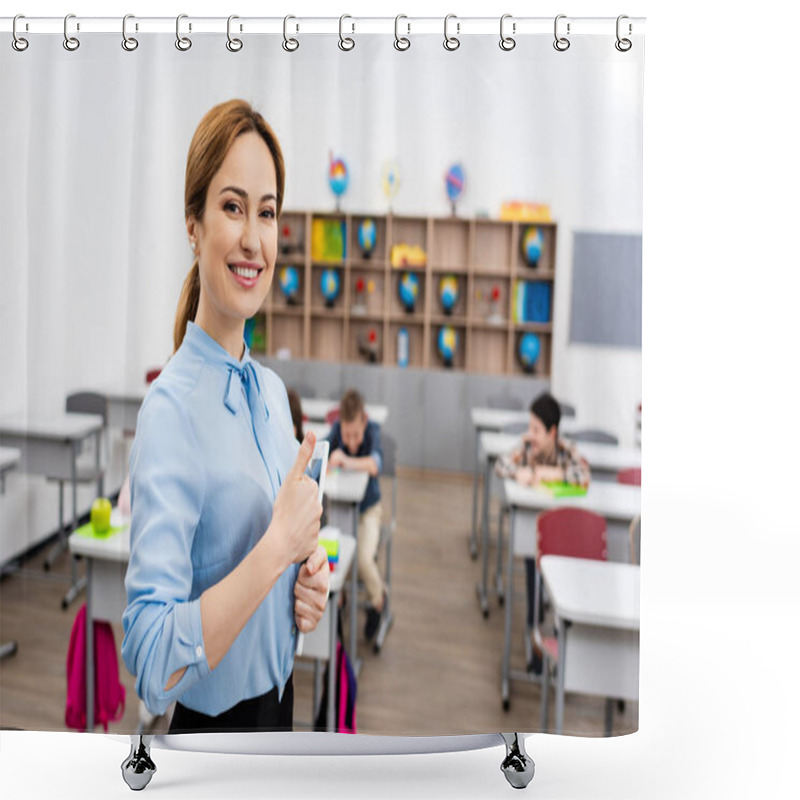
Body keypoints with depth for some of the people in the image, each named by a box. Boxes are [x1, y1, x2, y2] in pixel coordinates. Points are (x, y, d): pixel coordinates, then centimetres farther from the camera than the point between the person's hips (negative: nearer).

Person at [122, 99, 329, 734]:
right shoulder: (171, 409, -23)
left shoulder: (274, 390, 0)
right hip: (213, 723, -7)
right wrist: (277, 546, -29)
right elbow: (153, 666, -29)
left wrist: (311, 576, -5)